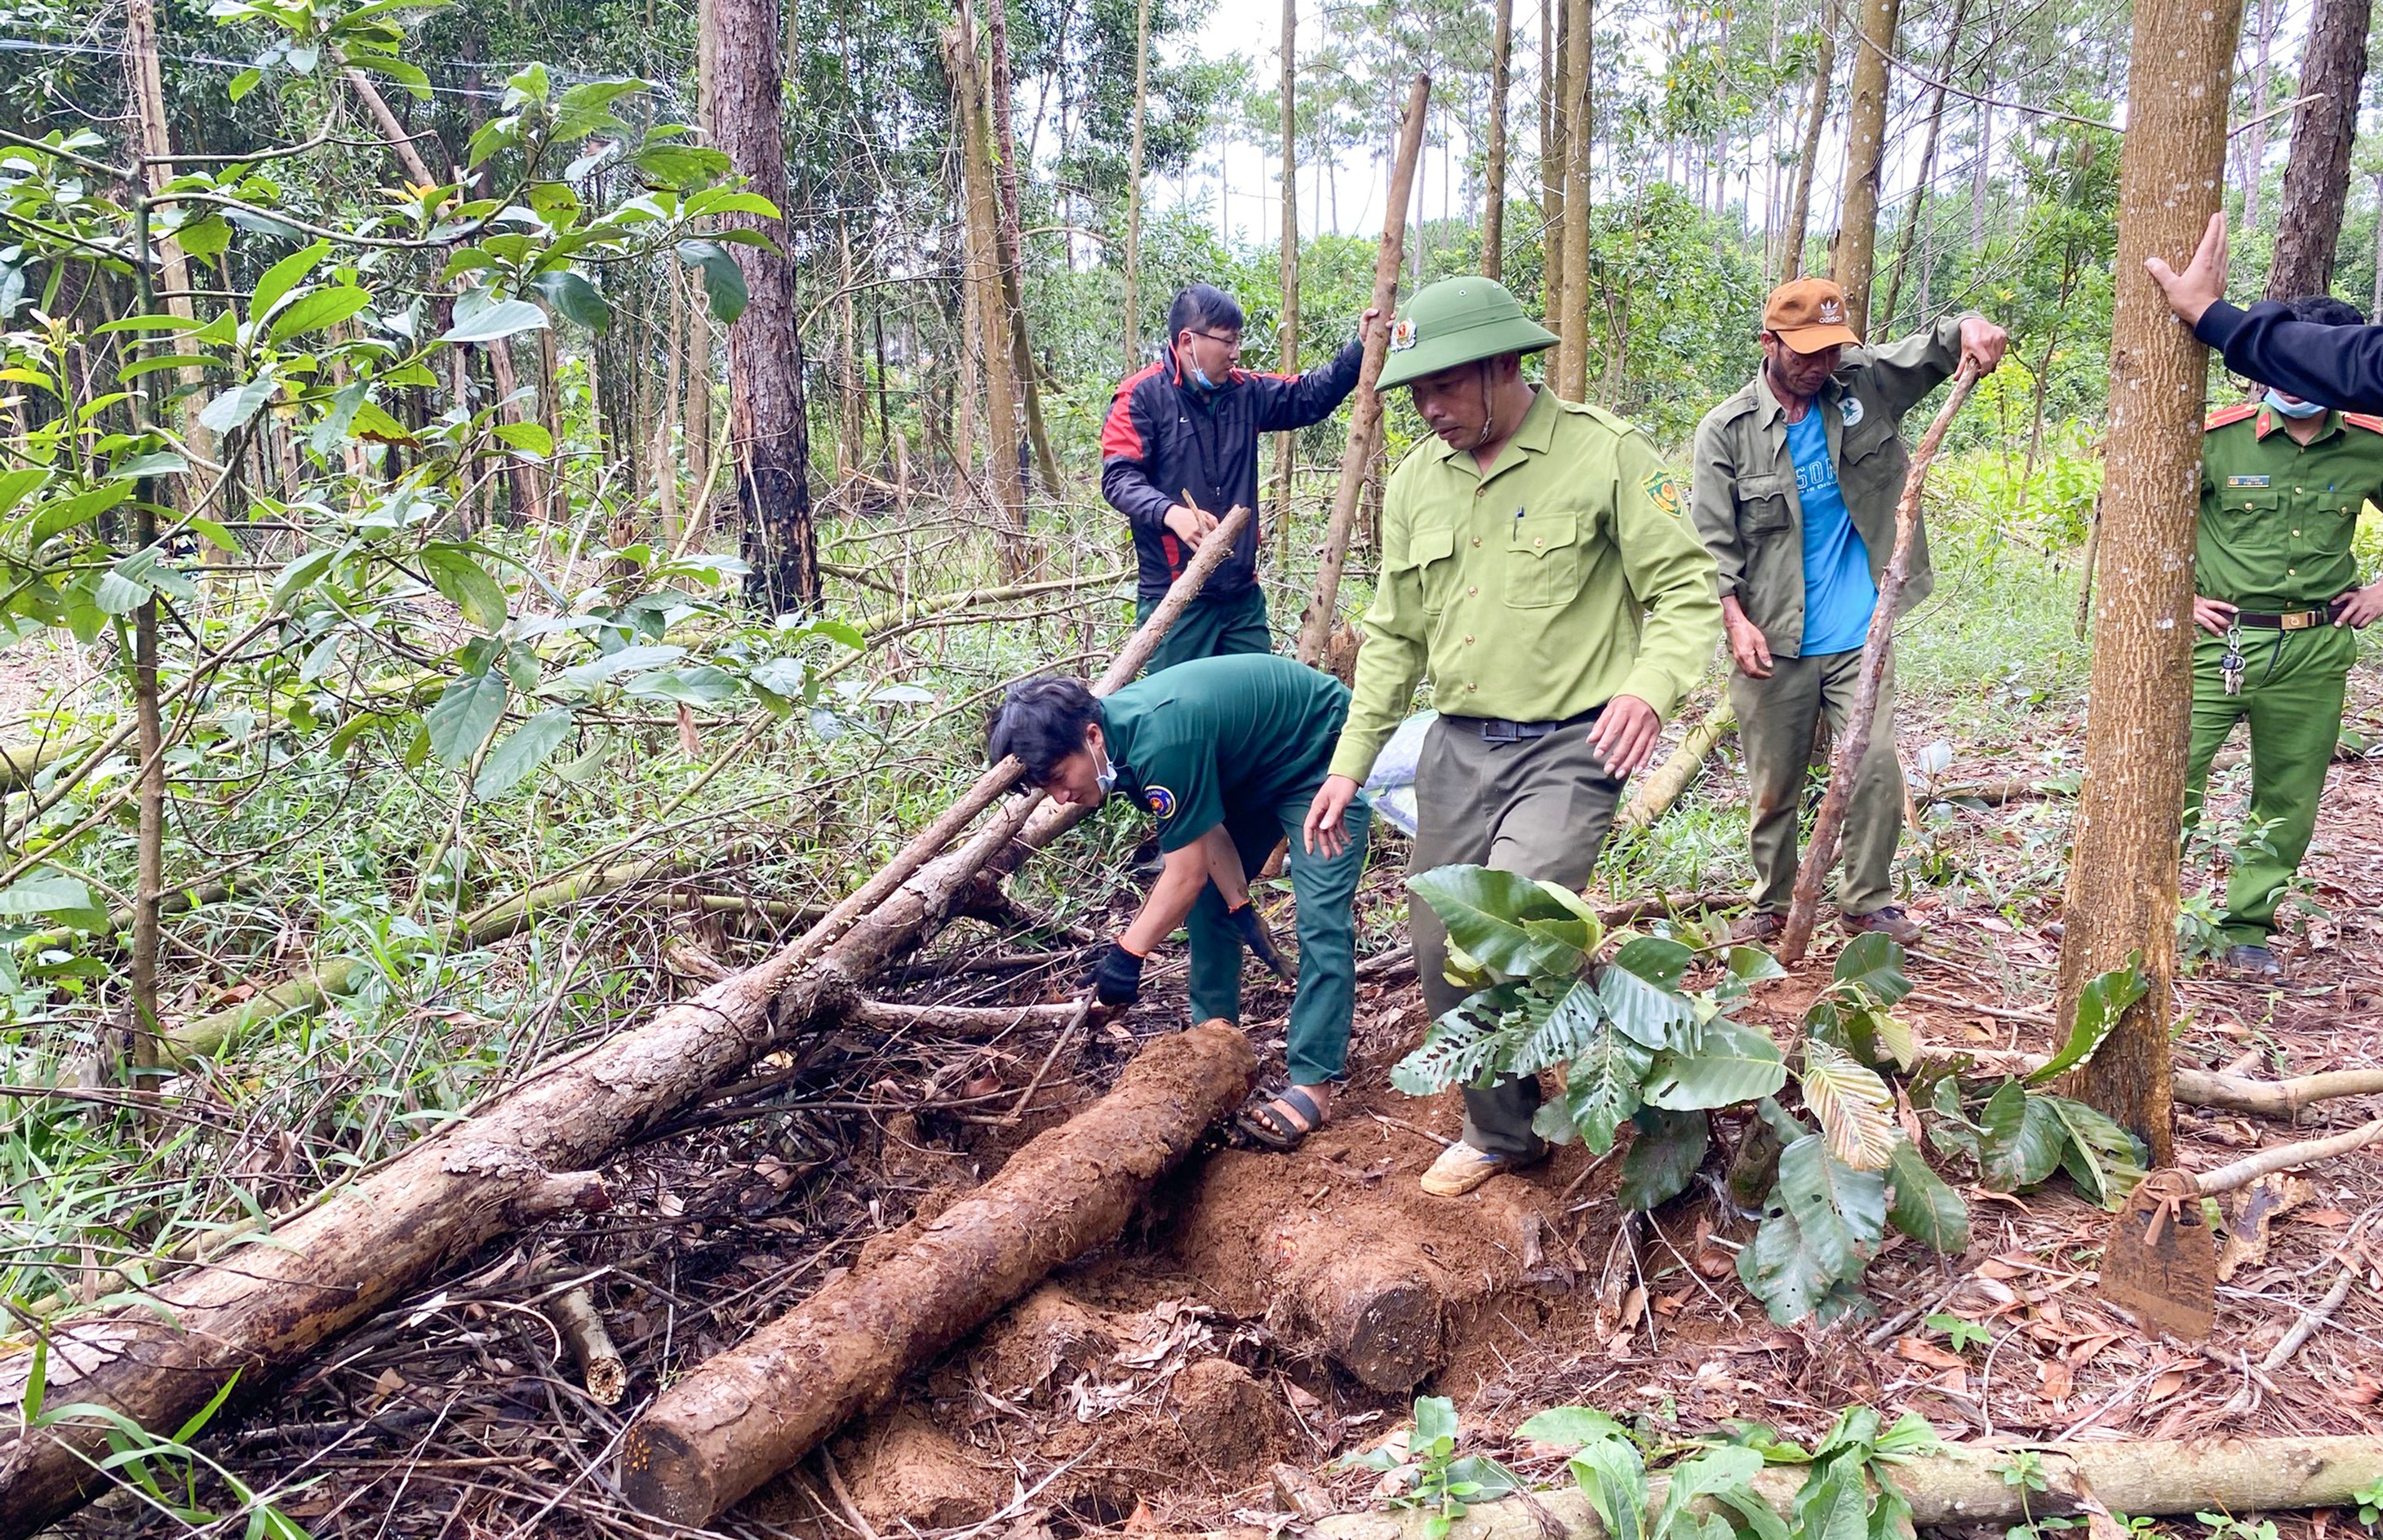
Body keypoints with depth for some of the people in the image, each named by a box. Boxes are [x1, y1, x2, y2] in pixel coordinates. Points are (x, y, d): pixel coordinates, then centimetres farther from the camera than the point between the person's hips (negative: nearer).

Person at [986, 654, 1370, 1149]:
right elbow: (1208, 831, -2)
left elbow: (1187, 874, -27)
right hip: (1253, 772, 10)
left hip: (1321, 756, -10)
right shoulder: (1120, 734, -10)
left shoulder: (1159, 743, -37)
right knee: (1211, 902, 10)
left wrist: (1127, 951, -19)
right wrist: (1241, 907, -8)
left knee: (1321, 922, -16)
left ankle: (1314, 1086, -15)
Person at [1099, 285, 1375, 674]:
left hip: (1243, 594, 6)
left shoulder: (1246, 393, 12)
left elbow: (1311, 396, 21)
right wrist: (1172, 513, -32)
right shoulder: (1143, 396, -7)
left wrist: (1361, 349, 8)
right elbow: (1119, 478, -14)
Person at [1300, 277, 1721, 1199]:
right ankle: (1502, 1133, 29)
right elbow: (1394, 635, 14)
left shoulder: (1604, 454, -9)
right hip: (1457, 745, 6)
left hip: (1568, 748, -6)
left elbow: (1687, 590, -9)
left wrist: (1650, 685, -29)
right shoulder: (1417, 480, 8)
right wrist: (1350, 763, 10)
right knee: (1441, 951, 9)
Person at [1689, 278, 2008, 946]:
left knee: (1877, 766, -4)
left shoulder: (1863, 383, 3)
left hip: (1859, 637, 2)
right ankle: (1770, 905, 26)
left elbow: (1932, 347, 3)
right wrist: (1735, 619, -18)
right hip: (1773, 642, -1)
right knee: (1773, 784, 8)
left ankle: (1868, 901, 14)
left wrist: (1971, 327, -22)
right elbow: (1713, 540, -7)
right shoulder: (1725, 432, -4)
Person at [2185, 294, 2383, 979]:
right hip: (2220, 640, -3)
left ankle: (2246, 928, 23)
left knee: (2287, 800, 10)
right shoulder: (2218, 437, -7)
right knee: (2171, 774, -10)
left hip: (2314, 652, 3)